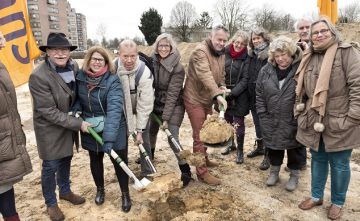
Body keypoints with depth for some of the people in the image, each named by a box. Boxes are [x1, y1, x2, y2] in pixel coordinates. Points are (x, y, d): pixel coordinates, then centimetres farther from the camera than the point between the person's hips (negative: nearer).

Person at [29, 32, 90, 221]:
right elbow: (49, 112, -25)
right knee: (51, 166, 8)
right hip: (50, 128, -5)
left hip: (68, 124, 6)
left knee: (66, 159, 21)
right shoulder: (38, 76, -26)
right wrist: (78, 124, -24)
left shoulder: (74, 66, -9)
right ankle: (51, 203, 31)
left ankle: (65, 191, 44)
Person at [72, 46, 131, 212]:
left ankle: (125, 194, 30)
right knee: (95, 160, 21)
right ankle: (100, 189, 47)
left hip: (113, 130, -4)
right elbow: (77, 98, 10)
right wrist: (76, 109, -14)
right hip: (90, 129, 4)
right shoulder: (80, 77, -6)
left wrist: (109, 137, -41)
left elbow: (114, 109, -32)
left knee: (119, 161, 5)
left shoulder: (112, 81, -21)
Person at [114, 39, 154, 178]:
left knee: (143, 141, -2)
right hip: (121, 109, 3)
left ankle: (147, 173, 15)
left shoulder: (144, 73, -32)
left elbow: (144, 105, -28)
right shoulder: (113, 67, -21)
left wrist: (140, 130, -25)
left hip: (139, 110, -3)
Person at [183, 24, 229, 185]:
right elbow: (205, 75, -36)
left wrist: (222, 85, -5)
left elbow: (221, 73, 16)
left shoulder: (221, 53, 7)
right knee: (199, 136, -4)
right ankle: (202, 172, 6)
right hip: (195, 99, -8)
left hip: (208, 99, 9)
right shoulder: (200, 51, -21)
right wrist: (218, 95, -47)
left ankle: (204, 159, 40)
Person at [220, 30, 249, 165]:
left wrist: (233, 93, -20)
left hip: (239, 96, -3)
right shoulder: (224, 53, -2)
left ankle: (240, 151, 18)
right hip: (224, 94, 3)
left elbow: (245, 79, -12)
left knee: (238, 124, 1)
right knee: (227, 121, 16)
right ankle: (231, 144, 37)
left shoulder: (246, 58, -8)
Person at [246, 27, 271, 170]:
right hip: (253, 96, 6)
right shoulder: (251, 55, 10)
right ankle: (259, 147, 36)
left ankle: (268, 154, 14)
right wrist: (249, 94, 10)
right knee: (257, 123, 19)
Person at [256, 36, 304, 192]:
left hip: (294, 121, -3)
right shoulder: (266, 70, -2)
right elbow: (259, 94, 4)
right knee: (273, 147, 18)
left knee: (294, 148, 14)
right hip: (272, 121, 3)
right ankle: (274, 171, 39)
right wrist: (262, 115, 0)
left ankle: (294, 175, 34)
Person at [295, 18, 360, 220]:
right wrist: (301, 111, 12)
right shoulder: (309, 58, 10)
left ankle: (338, 202, 31)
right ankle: (317, 196, 36)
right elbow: (302, 89, 17)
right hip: (314, 121, 5)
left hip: (339, 123, -5)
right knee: (318, 160, 18)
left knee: (339, 164, 10)